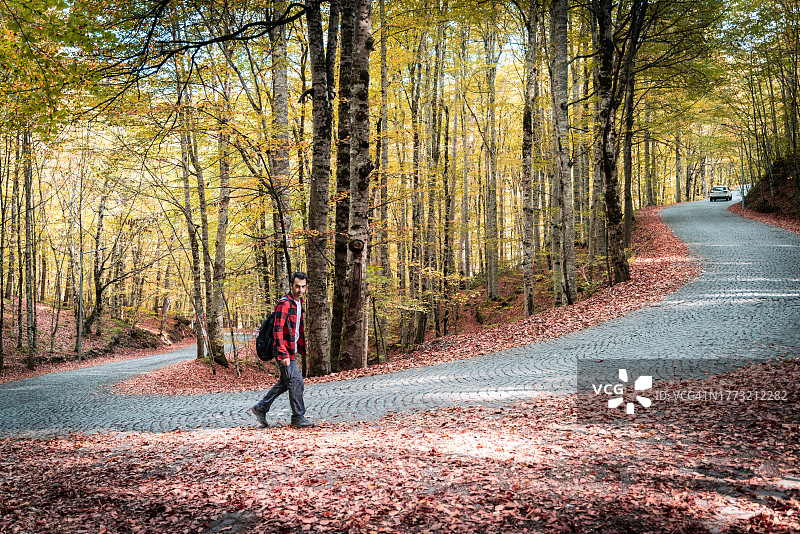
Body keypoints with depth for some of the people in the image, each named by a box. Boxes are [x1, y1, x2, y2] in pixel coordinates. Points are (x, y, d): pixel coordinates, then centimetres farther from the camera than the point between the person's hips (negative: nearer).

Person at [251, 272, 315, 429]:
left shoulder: (299, 303, 12)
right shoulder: (284, 304, -17)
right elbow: (278, 330, -22)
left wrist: (301, 348, 20)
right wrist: (283, 354, -27)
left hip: (292, 350, 10)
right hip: (284, 351, -10)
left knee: (285, 383, 16)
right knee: (296, 382, -7)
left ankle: (260, 408, 28)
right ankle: (298, 418, 2)